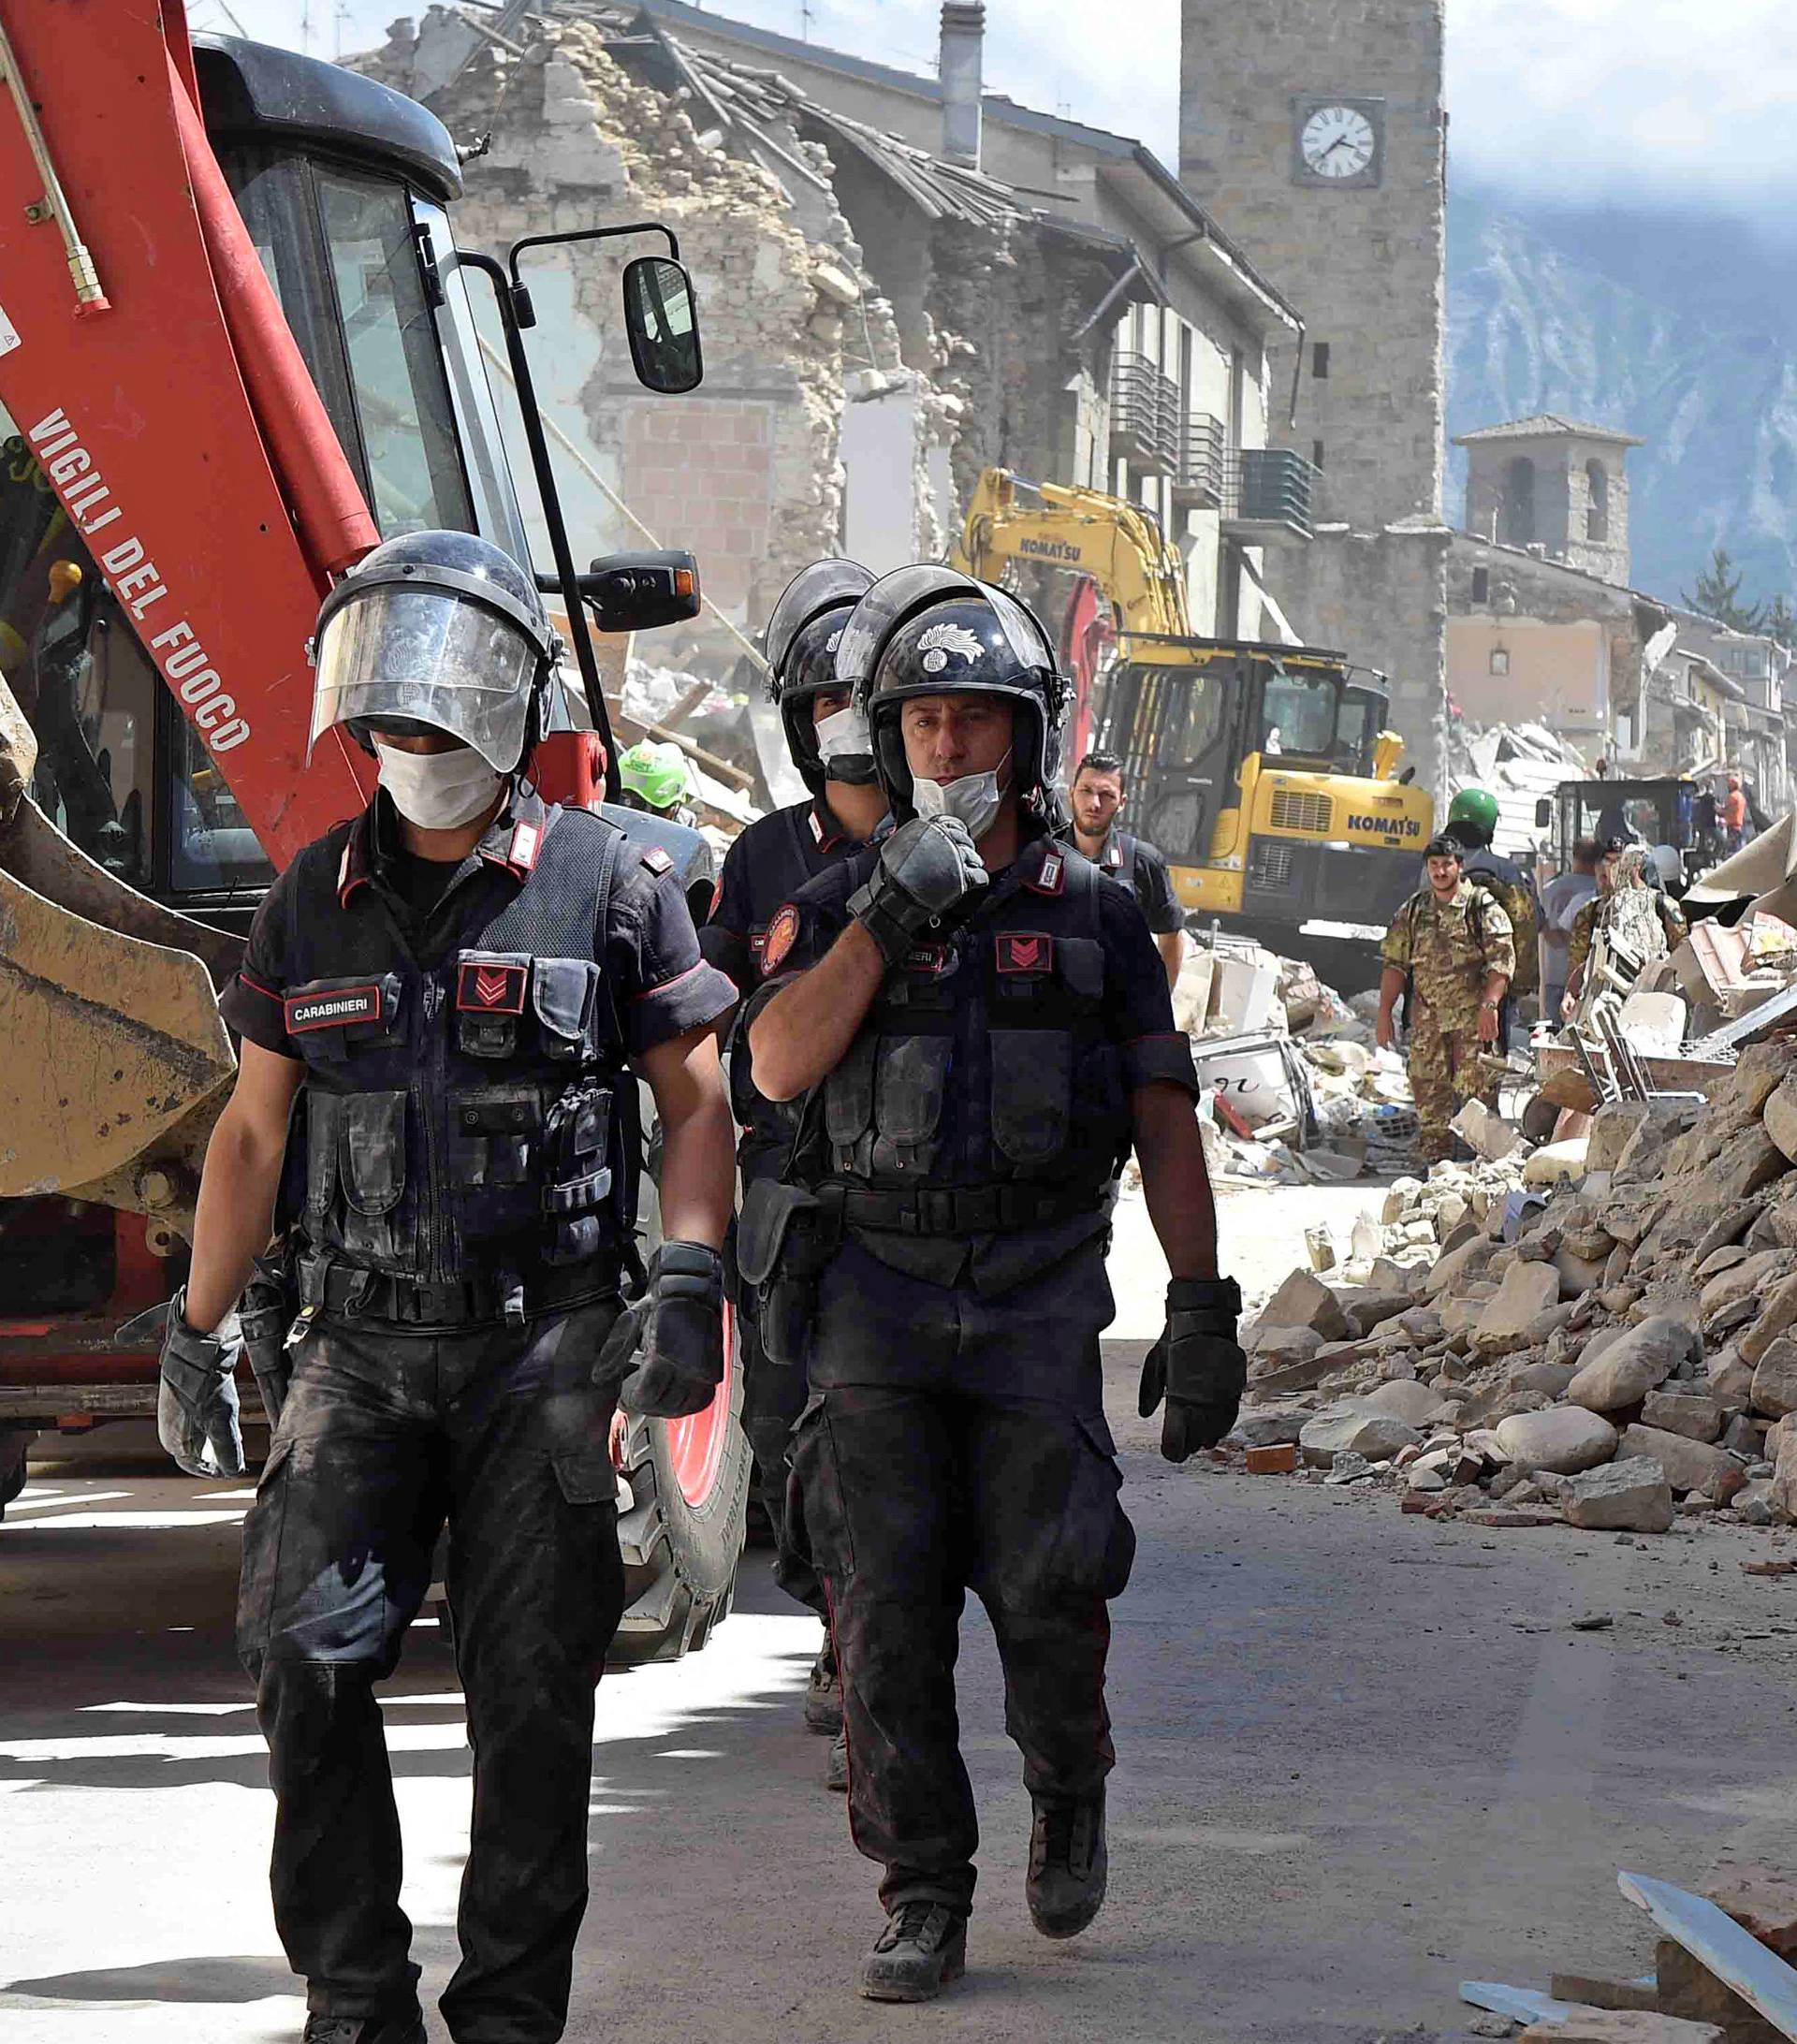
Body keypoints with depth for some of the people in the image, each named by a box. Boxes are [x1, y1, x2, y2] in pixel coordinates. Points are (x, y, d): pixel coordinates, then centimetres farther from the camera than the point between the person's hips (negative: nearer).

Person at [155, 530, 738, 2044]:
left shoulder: (610, 884, 0)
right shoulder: (316, 898, 9)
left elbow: (696, 1100, 3)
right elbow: (253, 1131, 14)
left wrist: (691, 1280, -12)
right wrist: (197, 1331, 11)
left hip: (541, 1350, -2)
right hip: (359, 1347, 2)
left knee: (532, 1692, -1)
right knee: (306, 1661, -11)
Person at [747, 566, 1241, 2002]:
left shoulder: (1096, 918, 7)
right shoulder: (836, 910, 7)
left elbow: (1167, 1129, 6)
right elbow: (781, 1064, -11)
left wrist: (1203, 1315, 0)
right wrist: (893, 909, -17)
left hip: (1039, 1298, -1)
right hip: (878, 1291, 1)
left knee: (1049, 1591, -7)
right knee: (890, 1608, -5)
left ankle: (1070, 1792, 24)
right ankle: (924, 1905, 2)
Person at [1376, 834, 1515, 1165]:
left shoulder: (1482, 907, 0)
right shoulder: (1413, 911, 14)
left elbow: (1502, 960, -8)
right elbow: (1394, 963, 16)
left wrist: (1489, 1005, -19)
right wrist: (1385, 1013, 9)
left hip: (1472, 1018, -4)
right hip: (1427, 1019, 4)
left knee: (1473, 1091, -7)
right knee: (1428, 1092, 3)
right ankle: (1433, 1160, 9)